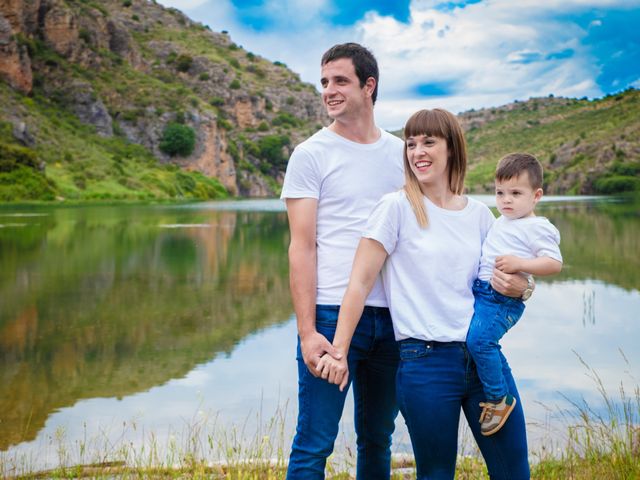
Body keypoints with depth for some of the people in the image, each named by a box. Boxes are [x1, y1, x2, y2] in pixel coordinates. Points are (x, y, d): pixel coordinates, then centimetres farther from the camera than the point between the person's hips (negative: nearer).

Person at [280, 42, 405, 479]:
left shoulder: (401, 153, 11)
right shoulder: (311, 154, 0)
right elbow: (302, 247, -5)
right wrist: (307, 330, -12)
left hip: (391, 316, 4)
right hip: (330, 313, -4)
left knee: (378, 439, 14)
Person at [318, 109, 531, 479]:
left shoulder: (480, 214, 9)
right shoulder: (396, 208, -4)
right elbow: (360, 283, -7)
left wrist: (517, 289, -3)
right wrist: (339, 352, -11)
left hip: (484, 355, 5)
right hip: (425, 361, -4)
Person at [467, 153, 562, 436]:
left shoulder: (538, 228, -5)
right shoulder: (500, 222, 19)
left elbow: (554, 263, -15)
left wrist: (519, 263, -25)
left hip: (503, 299, -9)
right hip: (476, 292, 10)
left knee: (479, 339, -26)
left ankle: (498, 399, -12)